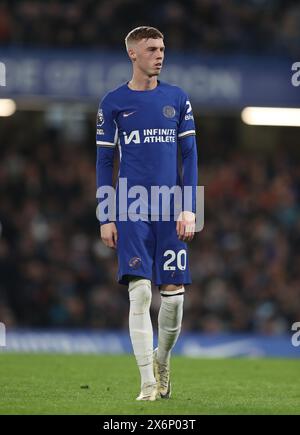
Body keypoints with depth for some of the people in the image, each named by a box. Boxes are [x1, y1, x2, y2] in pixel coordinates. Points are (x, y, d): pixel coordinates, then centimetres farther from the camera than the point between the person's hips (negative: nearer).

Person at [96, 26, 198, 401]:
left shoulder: (177, 99, 9)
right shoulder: (113, 102, 4)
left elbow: (189, 157, 8)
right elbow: (104, 162, 6)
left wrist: (189, 210, -2)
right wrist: (106, 218, 0)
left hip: (171, 211, 2)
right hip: (131, 211, -2)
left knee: (173, 293, 0)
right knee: (140, 292, -10)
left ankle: (162, 359, 28)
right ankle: (148, 384, -7)